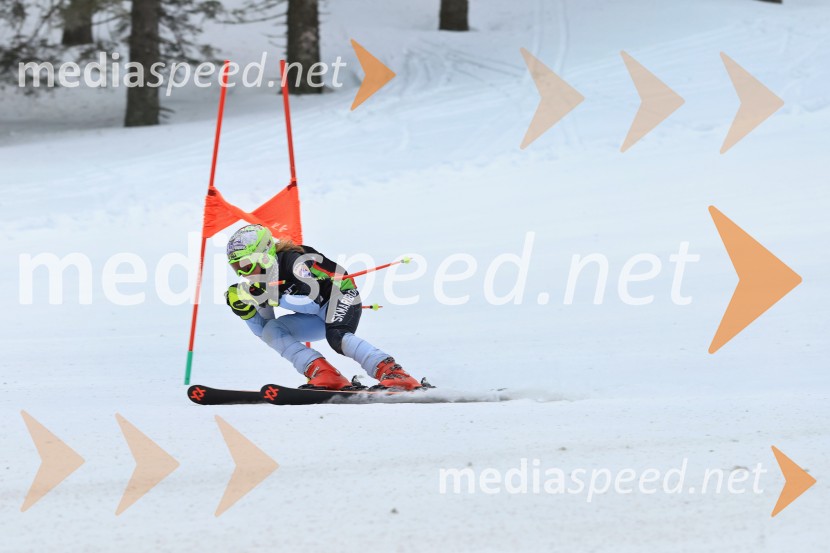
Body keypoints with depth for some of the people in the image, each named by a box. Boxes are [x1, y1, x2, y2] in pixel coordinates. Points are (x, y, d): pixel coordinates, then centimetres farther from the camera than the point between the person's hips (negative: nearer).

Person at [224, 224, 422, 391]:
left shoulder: (295, 261, -26)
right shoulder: (263, 283, -3)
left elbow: (312, 302, -33)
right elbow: (262, 329, 2)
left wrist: (275, 298, -36)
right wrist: (246, 310, -16)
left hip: (342, 296, -9)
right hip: (319, 315, 9)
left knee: (336, 337, -37)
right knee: (272, 331, -12)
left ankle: (393, 373, -43)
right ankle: (323, 374, -25)